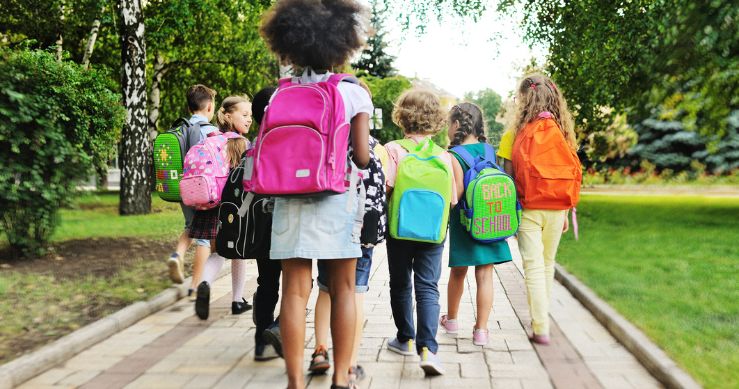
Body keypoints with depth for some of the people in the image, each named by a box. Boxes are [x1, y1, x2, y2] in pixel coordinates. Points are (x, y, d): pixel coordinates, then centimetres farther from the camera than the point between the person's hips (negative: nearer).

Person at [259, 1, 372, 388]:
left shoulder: (280, 94, 5)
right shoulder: (353, 93, -2)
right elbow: (362, 157, -6)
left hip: (290, 199, 2)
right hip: (336, 199, -2)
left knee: (295, 291, 3)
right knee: (342, 289, 8)